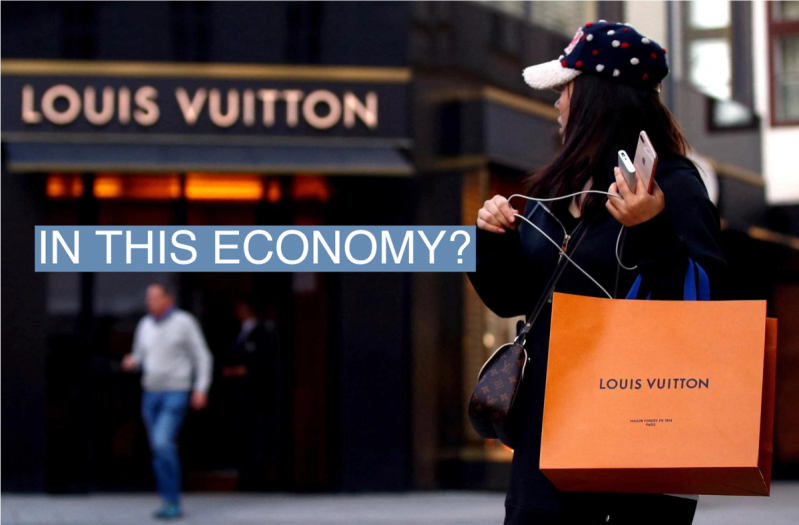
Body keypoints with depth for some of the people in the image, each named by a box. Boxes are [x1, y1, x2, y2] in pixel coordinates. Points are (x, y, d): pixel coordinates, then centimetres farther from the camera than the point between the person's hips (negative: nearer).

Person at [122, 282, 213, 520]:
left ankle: (172, 502, -11)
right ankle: (170, 504, 16)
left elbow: (202, 356, -5)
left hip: (176, 394, -6)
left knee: (163, 444, -21)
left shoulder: (184, 322, -9)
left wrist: (201, 388, -14)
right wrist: (131, 362, -9)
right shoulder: (145, 325, 7)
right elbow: (140, 357, 16)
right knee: (159, 450, 7)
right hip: (151, 393, 6)